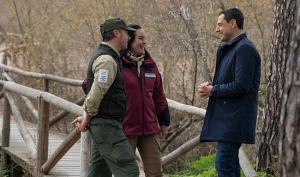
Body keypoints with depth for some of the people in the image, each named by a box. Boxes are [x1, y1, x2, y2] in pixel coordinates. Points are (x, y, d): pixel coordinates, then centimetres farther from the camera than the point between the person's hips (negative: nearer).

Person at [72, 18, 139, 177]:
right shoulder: (107, 60, -17)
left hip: (103, 124, 10)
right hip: (107, 124, -10)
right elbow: (96, 93, -22)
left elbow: (92, 90, 24)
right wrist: (87, 119, -10)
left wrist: (87, 117, 20)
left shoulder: (102, 55, 18)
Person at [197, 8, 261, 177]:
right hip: (227, 117, 10)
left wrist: (213, 91, -11)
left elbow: (241, 86, -21)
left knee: (224, 163, -13)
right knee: (230, 163, 13)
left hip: (235, 117, -10)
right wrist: (211, 85, 5)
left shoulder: (244, 49, -14)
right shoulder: (231, 48, 17)